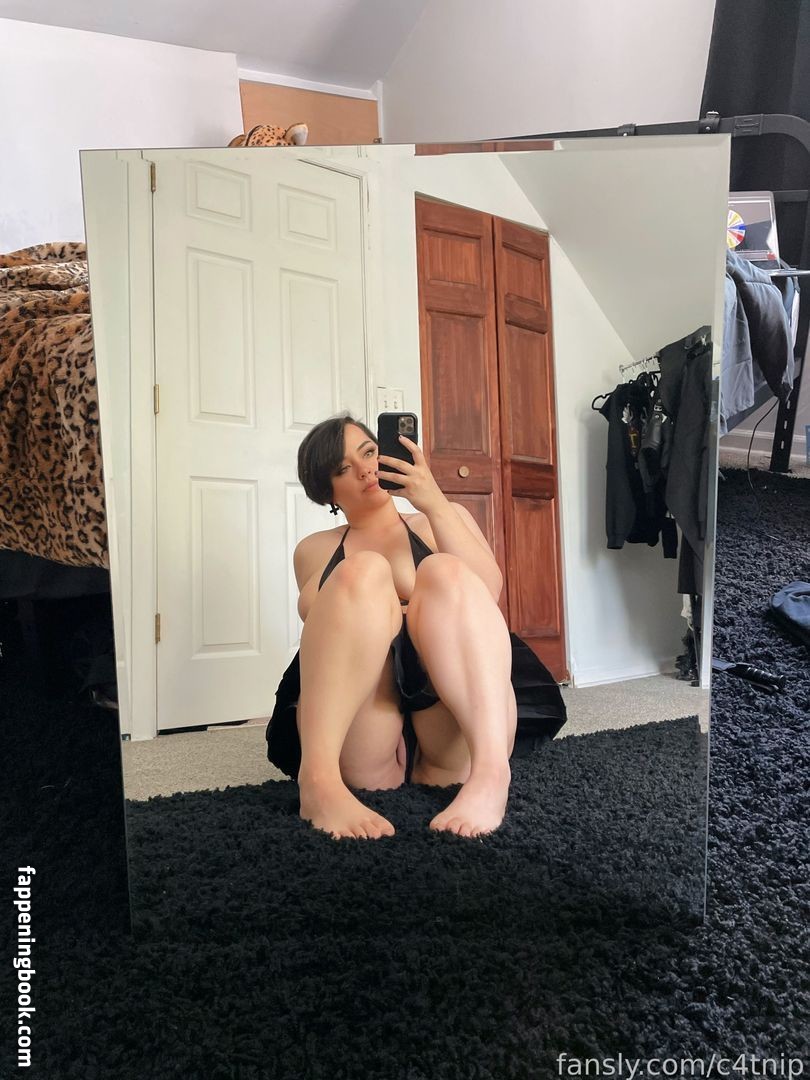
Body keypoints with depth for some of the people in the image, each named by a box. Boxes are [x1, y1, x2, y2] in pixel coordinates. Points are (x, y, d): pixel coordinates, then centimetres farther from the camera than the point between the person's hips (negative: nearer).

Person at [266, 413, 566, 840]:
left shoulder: (444, 518, 20)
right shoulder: (313, 551, 20)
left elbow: (488, 593, 1)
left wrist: (435, 506, -8)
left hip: (451, 741, 1)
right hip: (359, 749, 0)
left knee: (446, 572, -22)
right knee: (362, 572, -21)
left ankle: (491, 770, -41)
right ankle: (318, 778, -37)